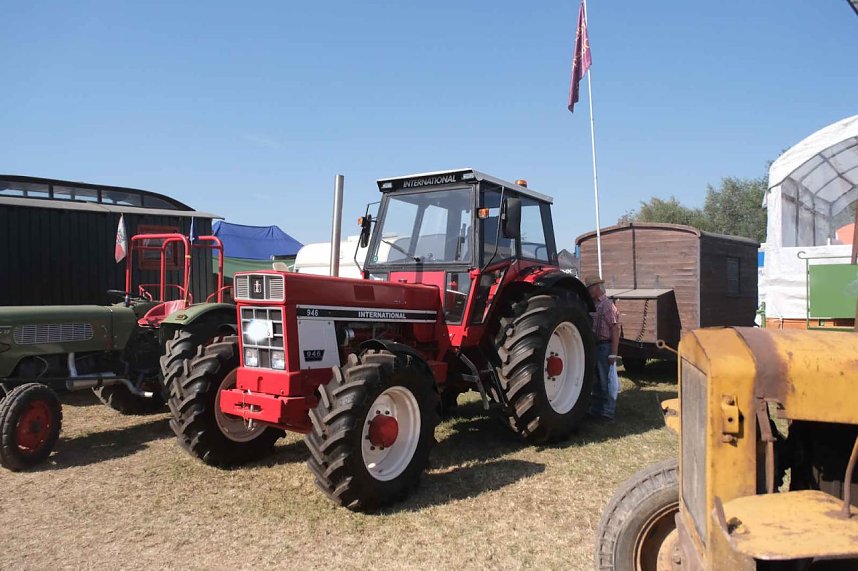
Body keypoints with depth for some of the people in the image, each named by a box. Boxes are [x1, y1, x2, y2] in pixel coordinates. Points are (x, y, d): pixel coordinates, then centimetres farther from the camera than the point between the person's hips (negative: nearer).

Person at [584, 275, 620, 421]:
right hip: (595, 346, 8)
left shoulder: (607, 305, -12)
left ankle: (608, 412, 10)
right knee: (596, 380, 16)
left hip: (605, 346, -8)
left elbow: (615, 330, -15)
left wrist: (613, 353, -19)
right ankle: (596, 410, 27)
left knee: (606, 381, 0)